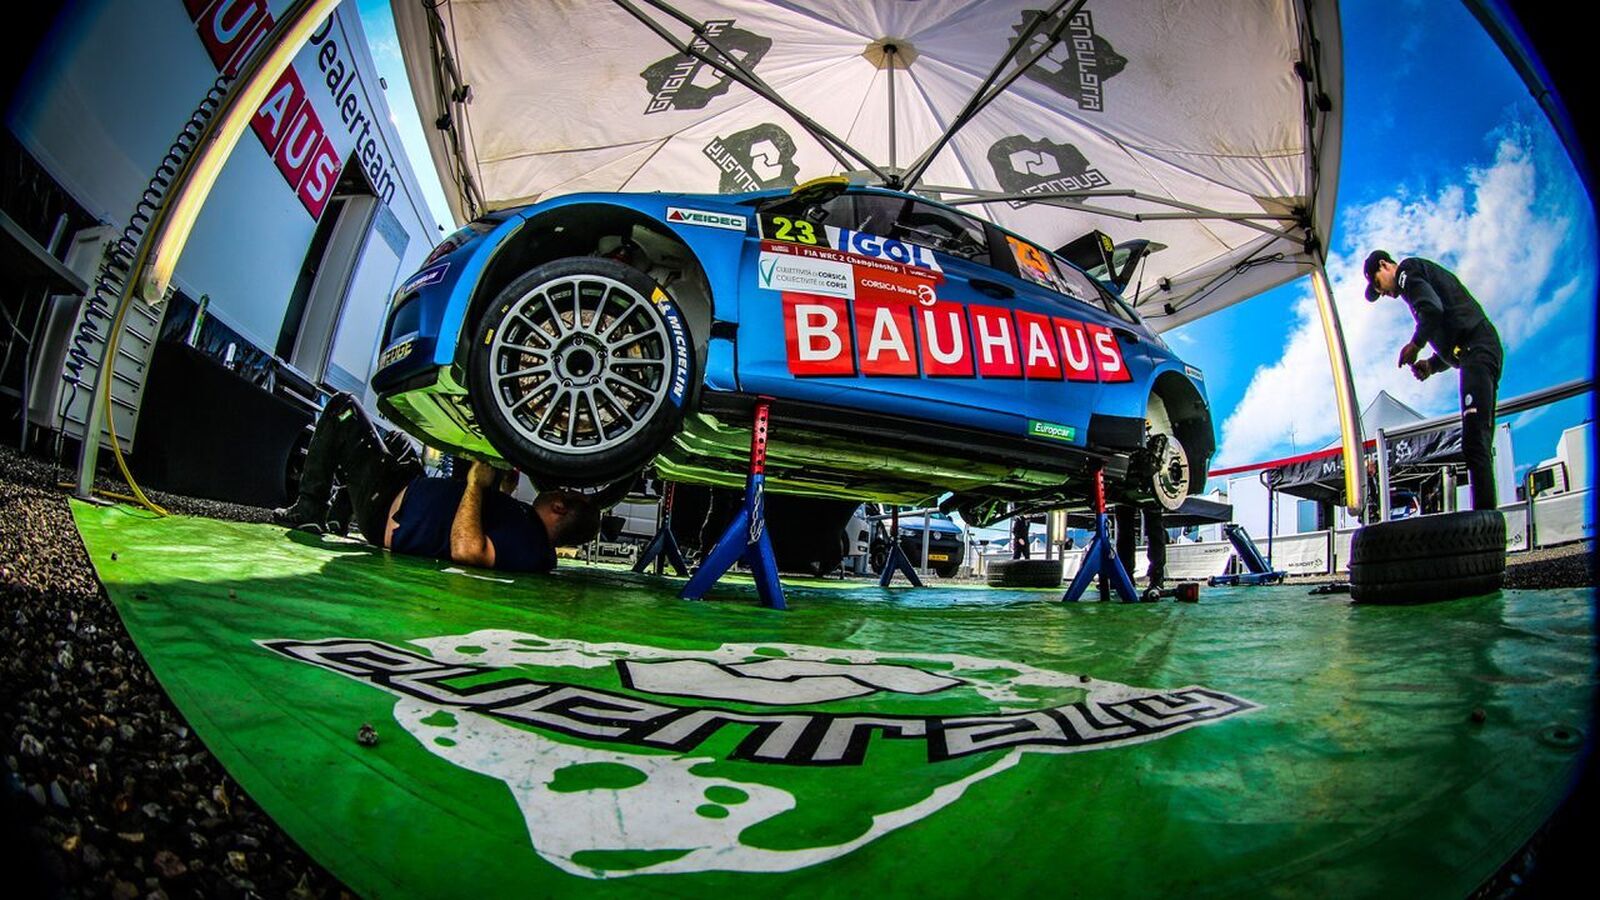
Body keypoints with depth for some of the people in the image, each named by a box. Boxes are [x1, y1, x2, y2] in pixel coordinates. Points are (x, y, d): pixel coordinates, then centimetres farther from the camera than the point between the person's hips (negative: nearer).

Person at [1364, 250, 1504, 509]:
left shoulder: (1408, 270, 3)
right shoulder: (1427, 272, 32)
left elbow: (1432, 310, -17)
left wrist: (1415, 345, -2)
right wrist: (1433, 364, 19)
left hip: (1476, 350, -10)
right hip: (1486, 348, 10)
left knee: (1474, 443, -18)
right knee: (1479, 444, 5)